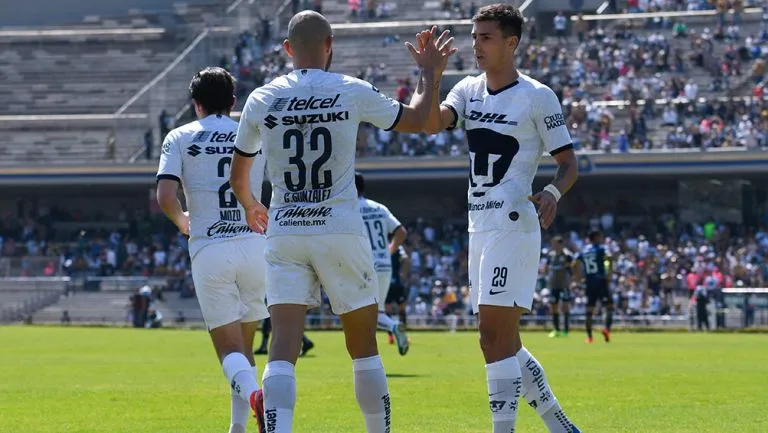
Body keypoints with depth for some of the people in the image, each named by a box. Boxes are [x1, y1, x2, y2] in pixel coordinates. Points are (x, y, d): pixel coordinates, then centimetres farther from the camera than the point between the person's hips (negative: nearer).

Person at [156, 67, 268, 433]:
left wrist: (183, 222, 13)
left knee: (229, 348, -3)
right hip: (255, 247, 2)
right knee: (245, 344, 17)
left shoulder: (180, 138, 3)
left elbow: (165, 197, -8)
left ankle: (253, 394, -33)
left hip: (210, 251, -2)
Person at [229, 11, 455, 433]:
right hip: (341, 232, -1)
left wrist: (250, 206, 37)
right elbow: (415, 119, 12)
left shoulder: (262, 100, 2)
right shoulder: (353, 92, -3)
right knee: (363, 346, 13)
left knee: (282, 348, -7)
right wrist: (429, 74, 30)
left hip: (284, 235, 1)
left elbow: (237, 177, 15)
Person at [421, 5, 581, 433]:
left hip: (514, 225, -8)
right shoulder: (469, 90, 12)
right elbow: (433, 123, -5)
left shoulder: (537, 96, -6)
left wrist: (552, 193, -24)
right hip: (480, 227, 8)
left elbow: (569, 163, -4)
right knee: (503, 341, 12)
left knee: (495, 338, -14)